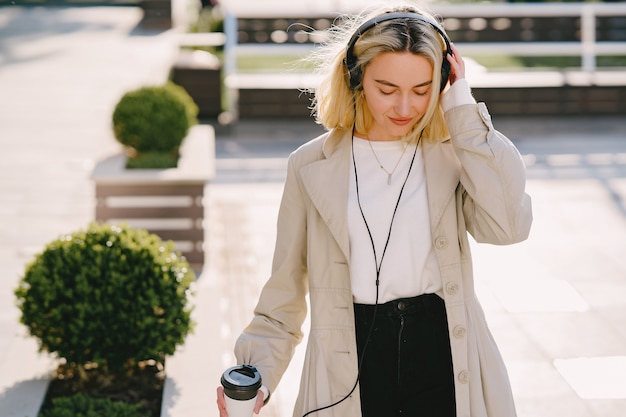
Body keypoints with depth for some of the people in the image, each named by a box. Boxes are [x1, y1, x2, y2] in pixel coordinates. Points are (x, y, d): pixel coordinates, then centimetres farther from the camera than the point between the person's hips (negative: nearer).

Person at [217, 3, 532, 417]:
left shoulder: (453, 154, -1)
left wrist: (464, 112, -15)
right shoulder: (311, 167, 0)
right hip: (351, 376, 0)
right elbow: (284, 295, 4)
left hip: (444, 359, 0)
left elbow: (509, 224, -21)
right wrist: (259, 373, -10)